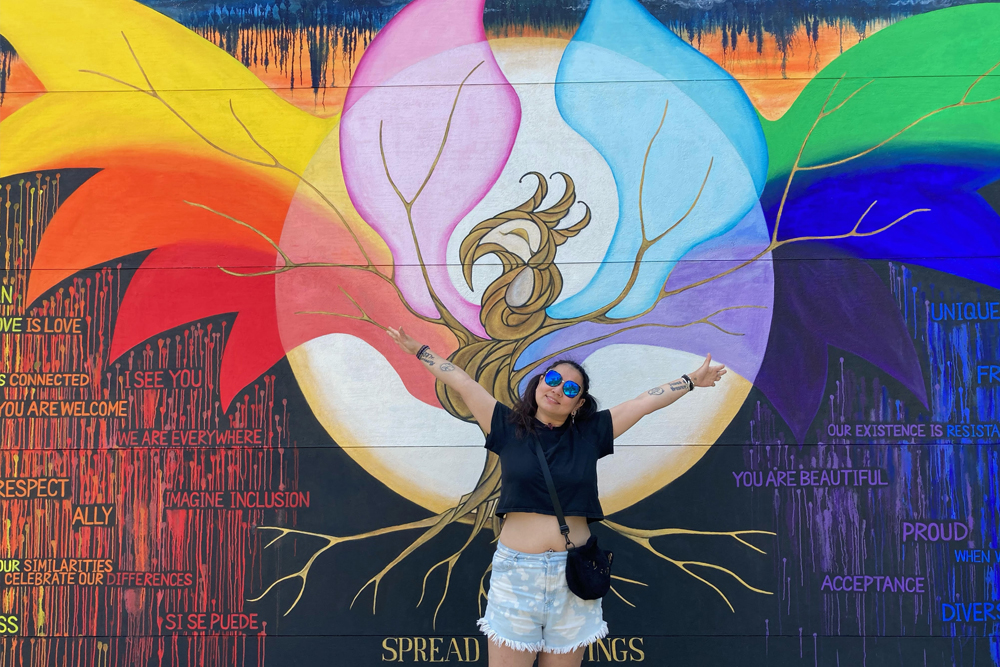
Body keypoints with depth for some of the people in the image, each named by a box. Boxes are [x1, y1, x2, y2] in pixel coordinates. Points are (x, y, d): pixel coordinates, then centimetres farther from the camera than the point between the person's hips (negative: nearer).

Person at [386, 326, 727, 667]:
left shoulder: (590, 434, 6)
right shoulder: (508, 427, 4)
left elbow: (646, 401, 10)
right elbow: (462, 382, 6)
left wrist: (692, 381, 17)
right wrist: (418, 350, 11)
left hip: (573, 574, 1)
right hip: (516, 571, -1)